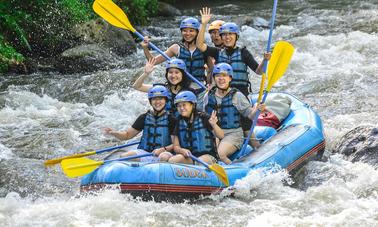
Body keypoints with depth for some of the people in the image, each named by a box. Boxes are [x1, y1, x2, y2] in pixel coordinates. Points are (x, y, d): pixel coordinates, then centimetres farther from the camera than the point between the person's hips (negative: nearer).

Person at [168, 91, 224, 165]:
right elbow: (176, 146, 11)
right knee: (171, 161, -24)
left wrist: (214, 125, -33)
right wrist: (182, 150, -13)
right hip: (188, 157, 4)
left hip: (206, 155, -4)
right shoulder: (180, 122, 8)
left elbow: (221, 136, -13)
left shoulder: (203, 118, -5)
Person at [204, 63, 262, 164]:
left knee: (219, 154, -30)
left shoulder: (237, 96, 0)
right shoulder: (209, 96, 11)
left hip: (233, 134, -4)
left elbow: (250, 115, -3)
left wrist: (256, 110, -21)